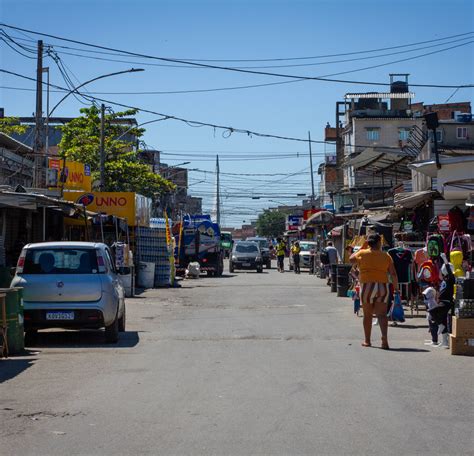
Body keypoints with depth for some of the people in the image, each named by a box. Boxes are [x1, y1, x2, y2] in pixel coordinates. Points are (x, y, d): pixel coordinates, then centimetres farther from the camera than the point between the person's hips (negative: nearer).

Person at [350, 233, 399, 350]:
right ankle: (384, 339, -18)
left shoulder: (362, 253, 2)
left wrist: (360, 249, 28)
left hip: (367, 285, 0)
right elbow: (393, 274, 0)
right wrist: (396, 289, 7)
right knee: (382, 314, 0)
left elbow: (351, 259, 21)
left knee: (367, 314, 11)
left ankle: (367, 341, 19)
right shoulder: (386, 256, 5)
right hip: (383, 286, 1)